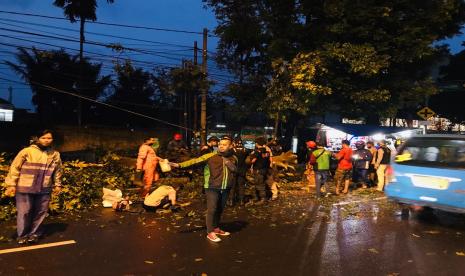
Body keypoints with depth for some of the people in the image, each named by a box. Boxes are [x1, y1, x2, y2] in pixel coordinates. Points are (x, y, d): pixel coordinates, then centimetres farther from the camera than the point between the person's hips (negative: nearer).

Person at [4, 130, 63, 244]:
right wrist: (11, 184, -7)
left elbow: (57, 171, 16)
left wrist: (57, 184, 16)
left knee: (40, 212, 9)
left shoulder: (55, 154, 5)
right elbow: (15, 167, -4)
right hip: (25, 188, -3)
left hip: (44, 189, 4)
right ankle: (22, 235, 20)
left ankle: (34, 233, 25)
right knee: (24, 212, 3)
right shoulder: (27, 151, -7)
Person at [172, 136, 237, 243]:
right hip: (212, 188, -4)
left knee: (220, 209, 14)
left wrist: (230, 164, -2)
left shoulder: (233, 158, 7)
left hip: (225, 189, 4)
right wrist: (180, 165, -25)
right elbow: (195, 160, -14)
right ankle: (210, 232, 6)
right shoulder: (211, 156, -7)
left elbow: (236, 171, 19)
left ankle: (216, 228, 31)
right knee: (212, 209, -4)